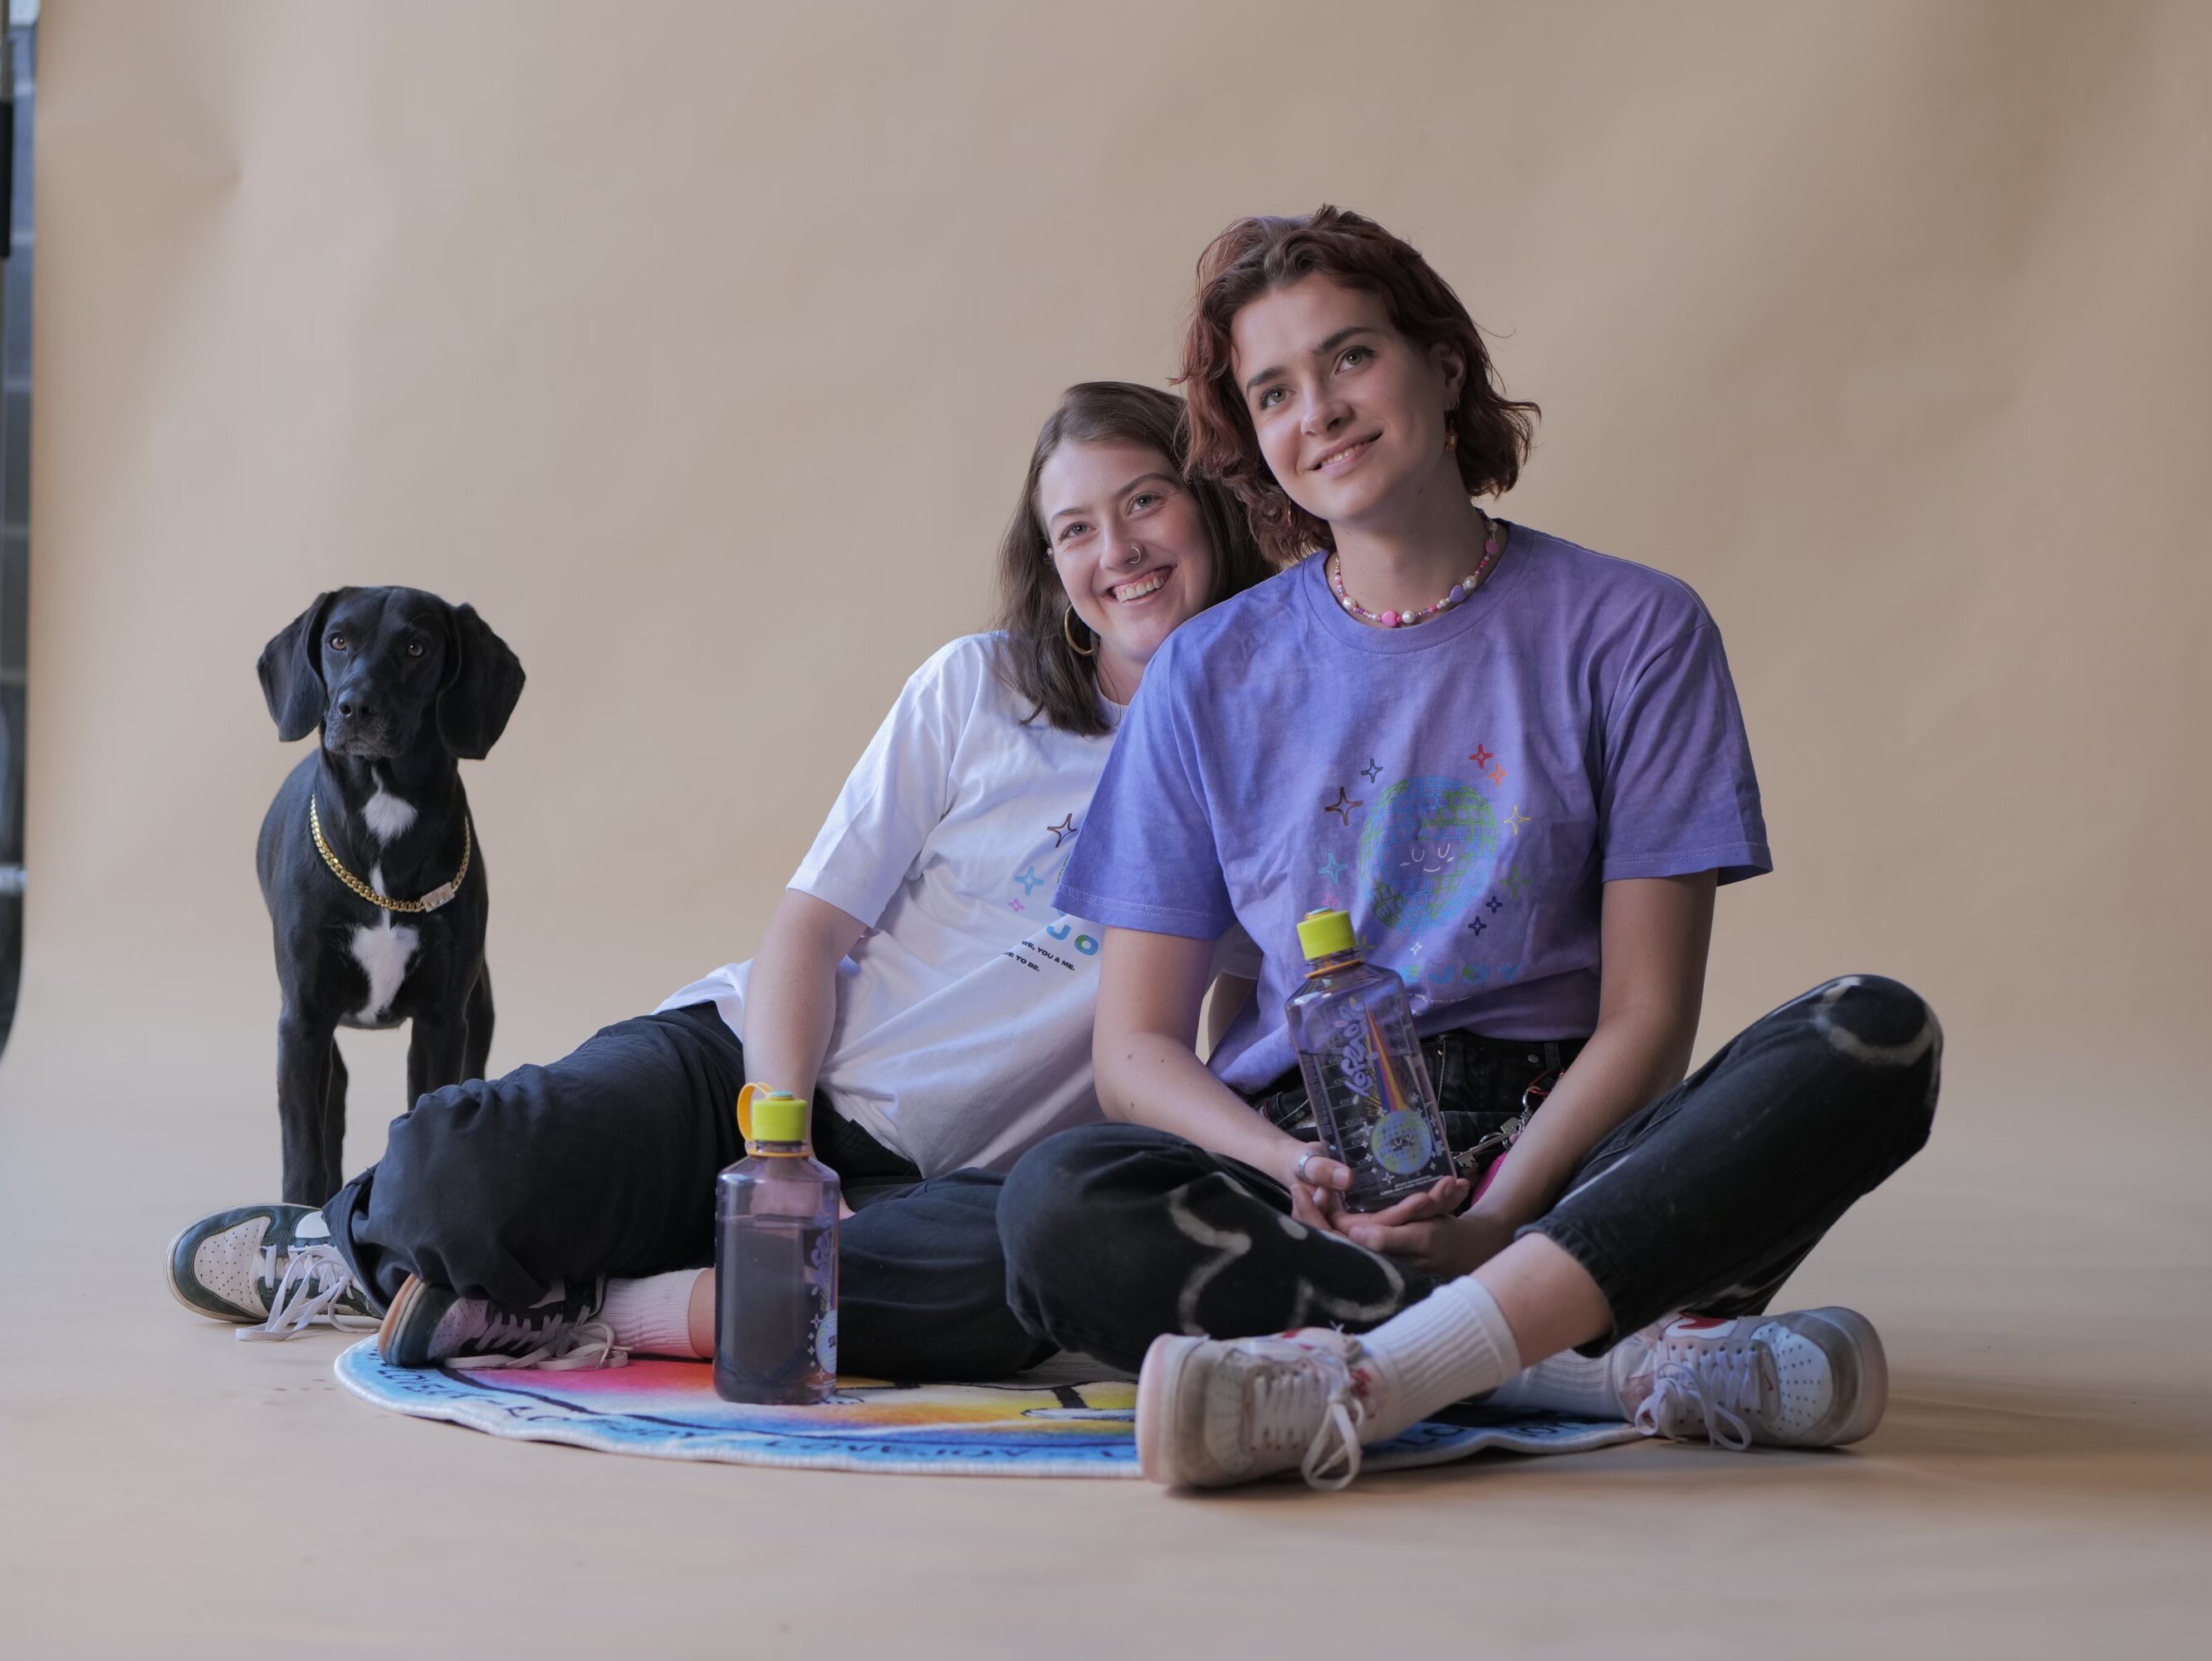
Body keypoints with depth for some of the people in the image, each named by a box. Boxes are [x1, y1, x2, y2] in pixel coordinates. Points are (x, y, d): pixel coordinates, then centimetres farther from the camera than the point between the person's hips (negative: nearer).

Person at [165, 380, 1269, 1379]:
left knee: (1024, 1273, -40)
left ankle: (584, 1313, -27)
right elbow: (807, 927, -1)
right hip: (750, 1066, 0)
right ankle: (361, 1238, 5)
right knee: (471, 1165, -32)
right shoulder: (979, 688, 6)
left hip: (908, 1176, 0)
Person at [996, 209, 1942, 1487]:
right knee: (1061, 1207, -31)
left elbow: (1646, 1017, -1)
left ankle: (1351, 1382, -42)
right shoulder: (1211, 675, 10)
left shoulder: (1632, 630, 5)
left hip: (1558, 1169, 0)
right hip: (1296, 1154, 0)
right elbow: (1138, 1049, 6)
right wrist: (1302, 1176, -15)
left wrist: (1494, 1219, -18)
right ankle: (1641, 1365, -32)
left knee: (1876, 1037, -28)